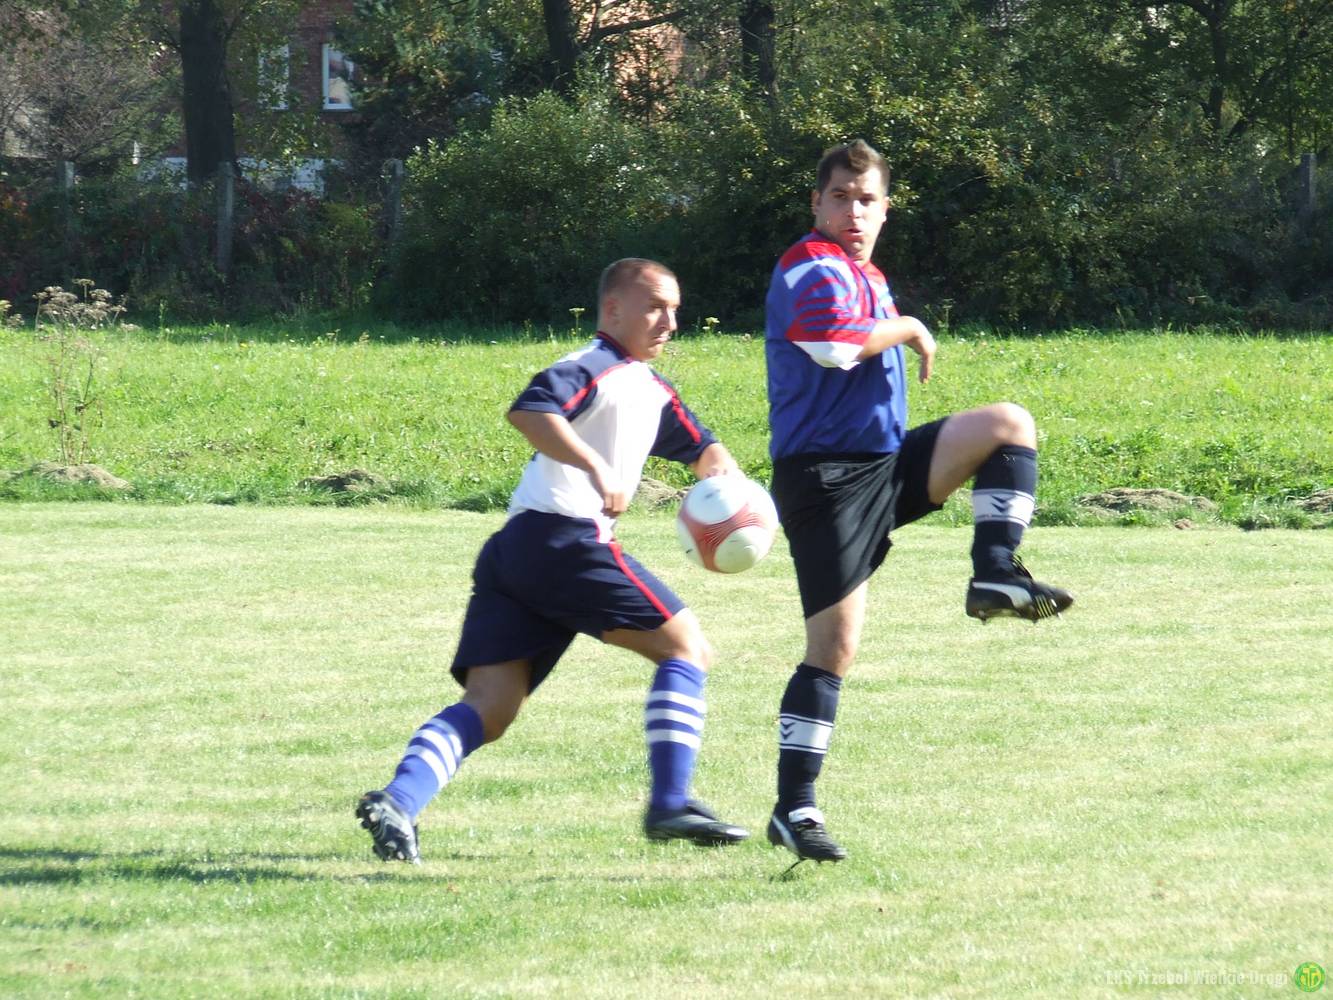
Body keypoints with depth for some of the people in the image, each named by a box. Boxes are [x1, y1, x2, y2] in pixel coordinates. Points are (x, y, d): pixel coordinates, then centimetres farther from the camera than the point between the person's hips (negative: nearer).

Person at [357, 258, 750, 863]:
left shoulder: (653, 392, 28)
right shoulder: (594, 369, -2)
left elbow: (700, 448, 37)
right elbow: (528, 411, -20)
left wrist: (723, 475, 13)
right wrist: (596, 467, -31)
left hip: (512, 554, 9)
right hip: (563, 537, -9)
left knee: (488, 710, -4)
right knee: (686, 648, 0)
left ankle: (398, 802, -23)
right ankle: (670, 806, -6)